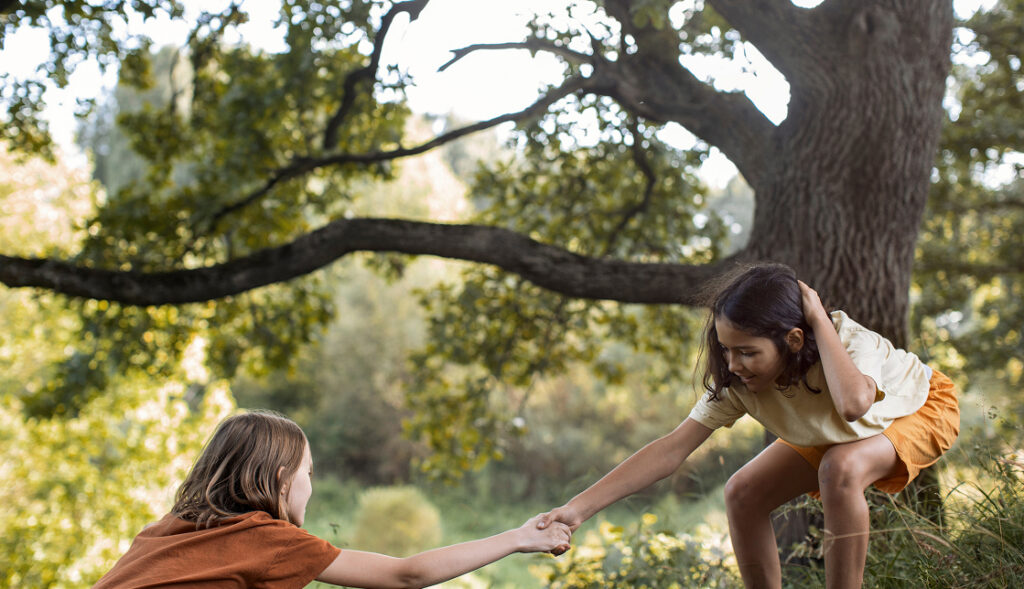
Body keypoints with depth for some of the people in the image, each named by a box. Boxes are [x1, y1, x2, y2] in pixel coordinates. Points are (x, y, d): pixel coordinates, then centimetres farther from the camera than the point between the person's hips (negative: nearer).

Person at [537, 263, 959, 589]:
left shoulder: (850, 342, -40)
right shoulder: (739, 380, -26)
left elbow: (853, 404, -63)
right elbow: (673, 448, -30)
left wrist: (818, 319, -50)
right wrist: (579, 508, -38)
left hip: (922, 409, -5)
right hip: (835, 432, 5)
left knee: (840, 468, -35)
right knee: (743, 494, -10)